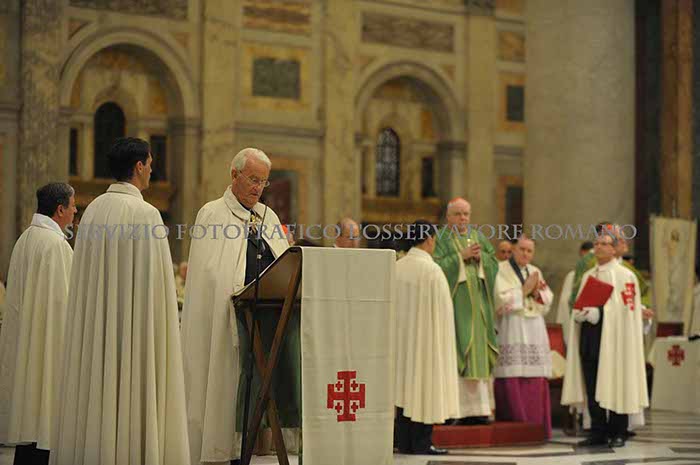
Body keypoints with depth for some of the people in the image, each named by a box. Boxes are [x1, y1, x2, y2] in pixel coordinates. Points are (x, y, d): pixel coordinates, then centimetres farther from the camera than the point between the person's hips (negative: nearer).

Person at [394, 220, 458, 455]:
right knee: (425, 385, 0)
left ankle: (404, 442, 10)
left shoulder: (396, 267, 4)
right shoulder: (431, 270, -13)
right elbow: (441, 309, -11)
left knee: (404, 385, 9)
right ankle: (421, 443, 0)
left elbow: (391, 306, 9)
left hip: (400, 336, 6)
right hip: (425, 337, -6)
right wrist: (444, 337, -2)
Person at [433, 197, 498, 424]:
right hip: (453, 301, -5)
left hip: (477, 303, 5)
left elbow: (494, 263, 11)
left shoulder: (479, 238, 16)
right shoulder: (440, 239, 0)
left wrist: (480, 257, -7)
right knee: (454, 355, -9)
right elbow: (437, 267, -12)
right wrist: (461, 255, -16)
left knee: (478, 353, 4)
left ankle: (477, 408, 7)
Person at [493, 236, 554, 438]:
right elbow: (502, 299, -10)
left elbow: (547, 301, 13)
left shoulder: (536, 272, 20)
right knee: (512, 379, -11)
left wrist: (537, 293, -6)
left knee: (536, 381, 0)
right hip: (511, 329, -5)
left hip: (535, 330, 5)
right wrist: (525, 290, -7)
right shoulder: (502, 270, 2)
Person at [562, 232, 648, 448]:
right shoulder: (588, 276, 19)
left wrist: (596, 312, -15)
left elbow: (625, 308, -9)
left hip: (612, 335, -6)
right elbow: (578, 307, 20)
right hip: (589, 335, 6)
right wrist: (580, 314, -2)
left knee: (614, 386, -3)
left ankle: (618, 433, 5)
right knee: (592, 387, 3)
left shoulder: (625, 276, -1)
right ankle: (598, 433, 9)